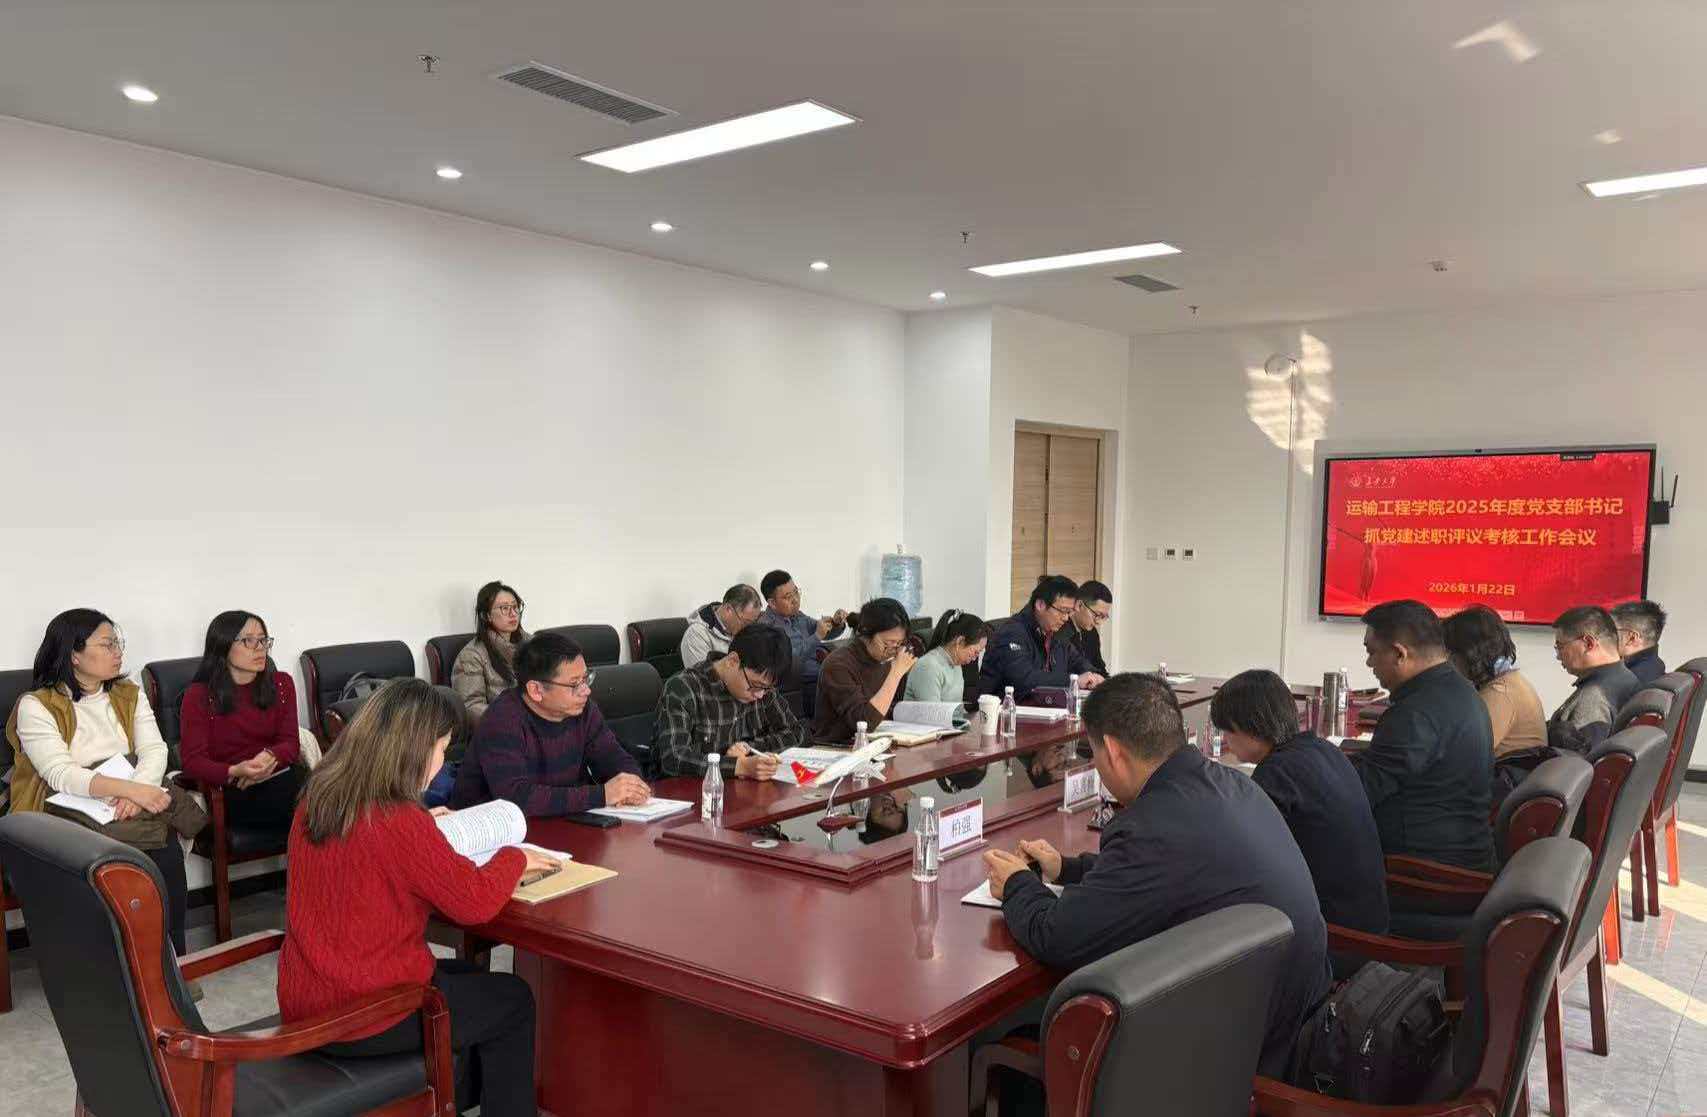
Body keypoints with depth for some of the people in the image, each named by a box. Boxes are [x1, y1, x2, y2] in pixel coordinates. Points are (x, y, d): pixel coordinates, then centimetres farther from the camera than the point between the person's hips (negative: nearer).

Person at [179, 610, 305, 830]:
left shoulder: (281, 684, 17)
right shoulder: (198, 697, 5)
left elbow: (290, 742, 9)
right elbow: (193, 760, -2)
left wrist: (270, 756, -16)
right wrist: (235, 772, -23)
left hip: (282, 776, 4)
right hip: (232, 793, -4)